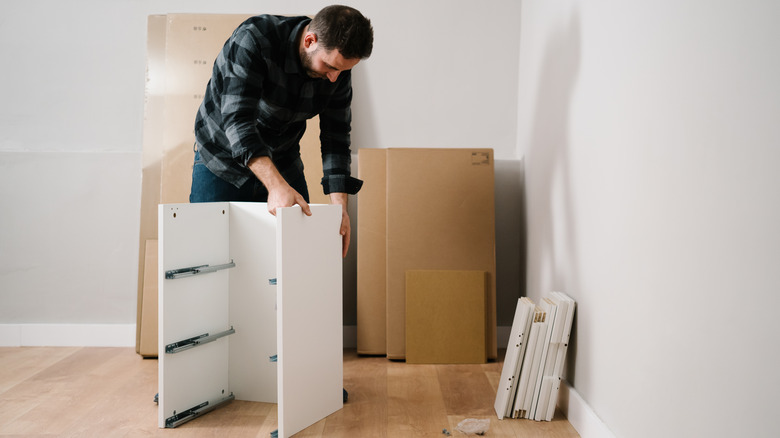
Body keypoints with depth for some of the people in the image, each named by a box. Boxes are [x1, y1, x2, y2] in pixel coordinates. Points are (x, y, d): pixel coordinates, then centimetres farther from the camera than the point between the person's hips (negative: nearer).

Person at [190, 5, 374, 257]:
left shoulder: (338, 68, -12)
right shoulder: (253, 39, -28)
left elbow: (335, 137, -8)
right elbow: (237, 120, -37)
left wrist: (339, 204, -22)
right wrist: (276, 185, -49)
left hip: (284, 165, 4)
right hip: (223, 160, -4)